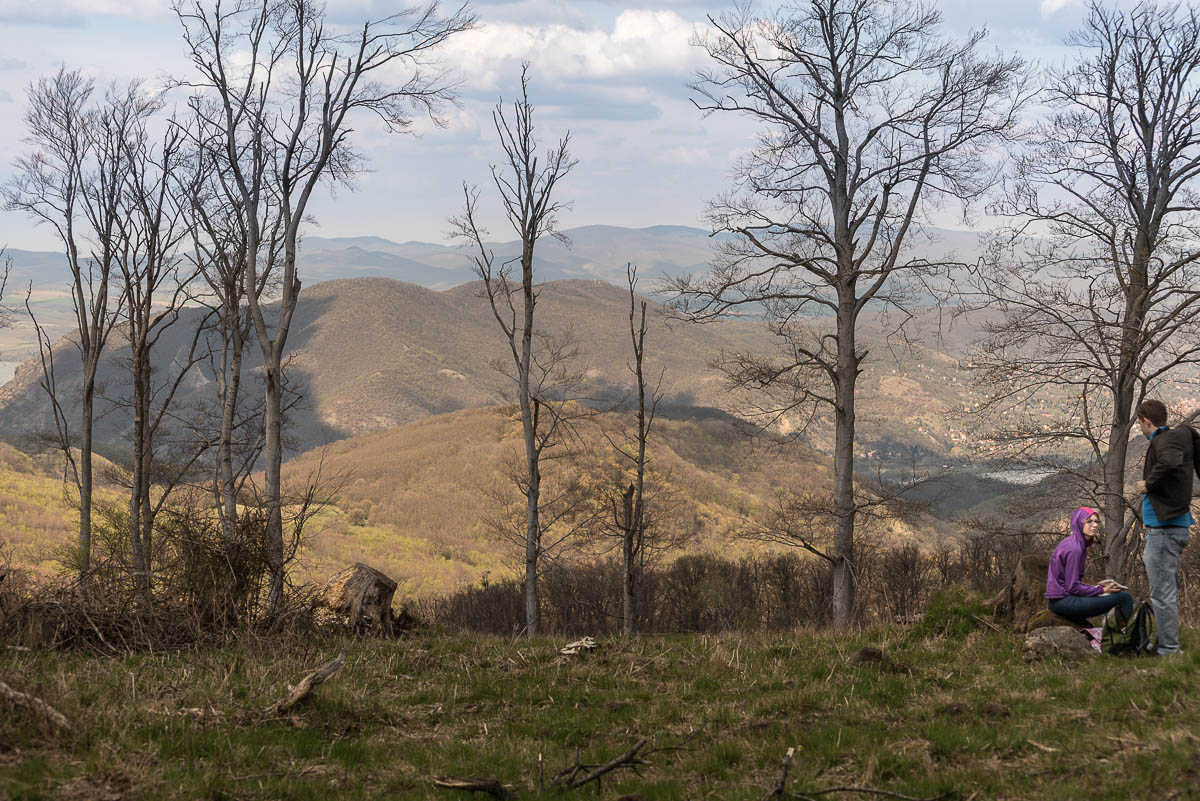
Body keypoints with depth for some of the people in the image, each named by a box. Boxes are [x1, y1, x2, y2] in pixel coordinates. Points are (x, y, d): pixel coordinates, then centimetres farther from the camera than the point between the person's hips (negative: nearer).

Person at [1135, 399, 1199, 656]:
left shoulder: (1164, 440, -14)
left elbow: (1171, 462, -35)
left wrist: (1149, 483, -21)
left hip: (1164, 528, -10)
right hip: (1176, 527, 10)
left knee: (1162, 593, -7)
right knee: (1168, 592, 17)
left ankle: (1169, 649, -6)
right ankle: (1169, 647, 24)